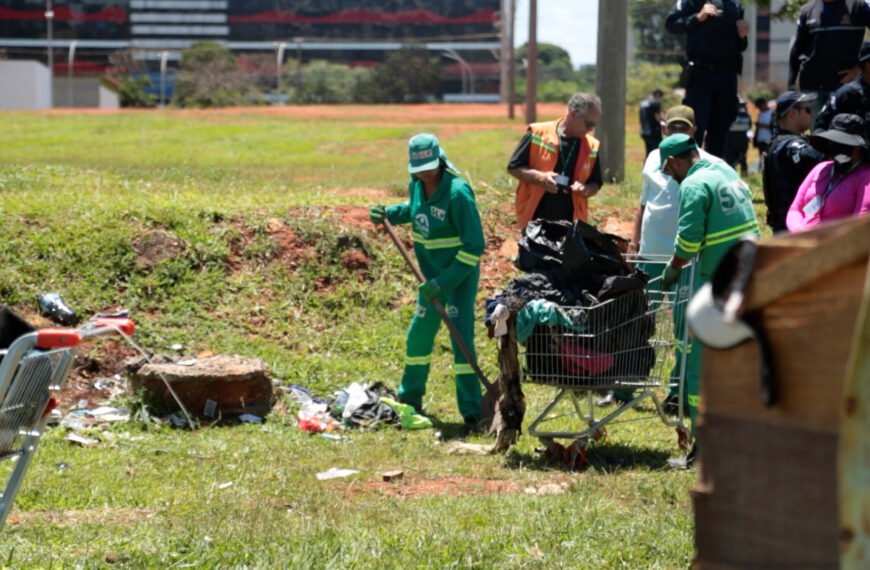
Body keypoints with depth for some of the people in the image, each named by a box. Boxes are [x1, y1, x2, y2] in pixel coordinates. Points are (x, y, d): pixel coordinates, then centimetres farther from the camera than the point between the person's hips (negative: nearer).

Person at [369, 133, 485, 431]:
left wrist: (445, 281, -24)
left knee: (461, 339, -13)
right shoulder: (417, 185, -3)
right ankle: (410, 400, 35)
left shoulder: (457, 193, -25)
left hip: (460, 275, -7)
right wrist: (389, 213, 1)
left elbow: (474, 246, -23)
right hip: (431, 274, 7)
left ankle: (471, 412, -9)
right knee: (418, 336, 16)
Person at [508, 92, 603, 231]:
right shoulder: (537, 134, -5)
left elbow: (596, 184, 14)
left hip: (571, 226, 3)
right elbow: (513, 167, -2)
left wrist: (586, 190, -11)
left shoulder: (591, 147, 5)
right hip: (535, 221, -3)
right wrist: (539, 177, -19)